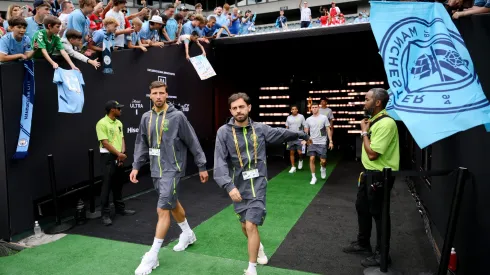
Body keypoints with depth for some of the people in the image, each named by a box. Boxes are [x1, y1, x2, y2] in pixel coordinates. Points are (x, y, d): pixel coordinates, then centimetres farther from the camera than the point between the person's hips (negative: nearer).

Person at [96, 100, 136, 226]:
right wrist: (119, 154, -15)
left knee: (118, 185, 16)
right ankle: (105, 214, 5)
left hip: (119, 157, 7)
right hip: (108, 157, -7)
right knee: (107, 186, -2)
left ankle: (120, 208, 27)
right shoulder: (102, 123, -13)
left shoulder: (119, 123, 11)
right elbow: (105, 143, -17)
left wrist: (122, 153, -5)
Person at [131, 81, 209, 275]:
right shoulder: (146, 118, 5)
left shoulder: (177, 116, -11)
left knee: (162, 210, -6)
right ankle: (188, 234, 41)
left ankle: (152, 256, 5)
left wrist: (202, 167, -4)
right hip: (156, 171, 6)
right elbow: (141, 144, 11)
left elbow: (192, 142, -7)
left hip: (172, 170, -6)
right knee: (173, 204, 19)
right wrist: (136, 166, 3)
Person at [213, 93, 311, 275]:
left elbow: (281, 133, 17)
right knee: (245, 226, 15)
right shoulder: (224, 132, -9)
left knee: (251, 226, -10)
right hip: (238, 186, 1)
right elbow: (220, 162, -17)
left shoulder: (260, 129, -2)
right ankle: (258, 247, 48)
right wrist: (229, 186, -29)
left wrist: (300, 135, 31)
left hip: (258, 184, -1)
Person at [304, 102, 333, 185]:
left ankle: (323, 168, 34)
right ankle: (313, 177, 6)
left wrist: (331, 141, -6)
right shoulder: (308, 119, 4)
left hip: (322, 143, -2)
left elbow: (328, 130, -1)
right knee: (312, 159, -6)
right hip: (312, 143, 2)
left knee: (323, 161, -2)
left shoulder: (324, 118, -2)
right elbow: (306, 131, 10)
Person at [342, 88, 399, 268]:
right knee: (362, 207, 20)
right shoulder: (373, 120, 9)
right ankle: (363, 243, 37)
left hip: (380, 175, -10)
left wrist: (364, 132, -16)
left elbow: (372, 153, -26)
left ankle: (381, 254, 19)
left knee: (378, 213, 2)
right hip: (370, 172, 10)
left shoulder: (386, 123, -23)